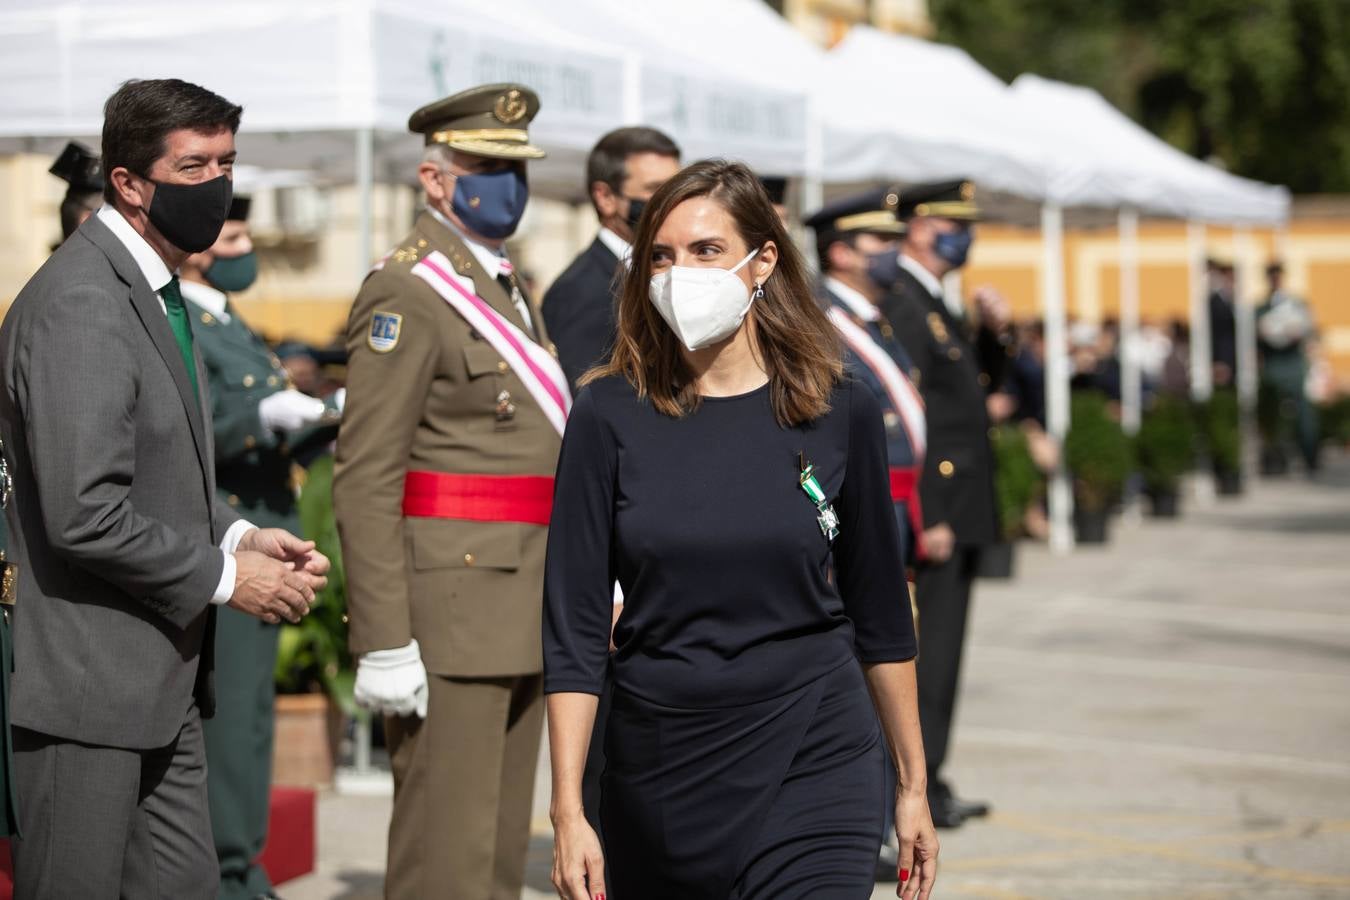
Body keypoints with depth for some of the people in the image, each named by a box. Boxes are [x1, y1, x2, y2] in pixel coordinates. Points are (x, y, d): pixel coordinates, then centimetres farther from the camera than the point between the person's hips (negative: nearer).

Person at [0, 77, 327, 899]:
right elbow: (84, 516, -25)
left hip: (164, 676, 10)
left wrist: (240, 535, 4)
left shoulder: (158, 291, 14)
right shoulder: (80, 304, -19)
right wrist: (224, 575, -14)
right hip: (89, 684, -10)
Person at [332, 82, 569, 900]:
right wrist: (384, 642, -22)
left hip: (524, 611, 9)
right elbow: (366, 478, -17)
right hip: (451, 602, -9)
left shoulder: (510, 288, 17)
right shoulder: (407, 294, -12)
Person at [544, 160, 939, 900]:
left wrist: (912, 785, 11)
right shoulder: (610, 415, -3)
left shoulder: (840, 413, -1)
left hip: (814, 778, -1)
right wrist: (567, 809, -8)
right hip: (655, 778, 1)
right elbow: (573, 630, -3)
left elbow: (879, 616, 8)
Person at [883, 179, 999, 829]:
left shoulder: (933, 305, 17)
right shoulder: (900, 305, -16)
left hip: (957, 509, 10)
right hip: (935, 508, -10)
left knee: (938, 650, 13)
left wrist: (992, 331, 5)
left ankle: (924, 781, 20)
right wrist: (926, 518, -23)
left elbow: (978, 383, 24)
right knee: (926, 649, -6)